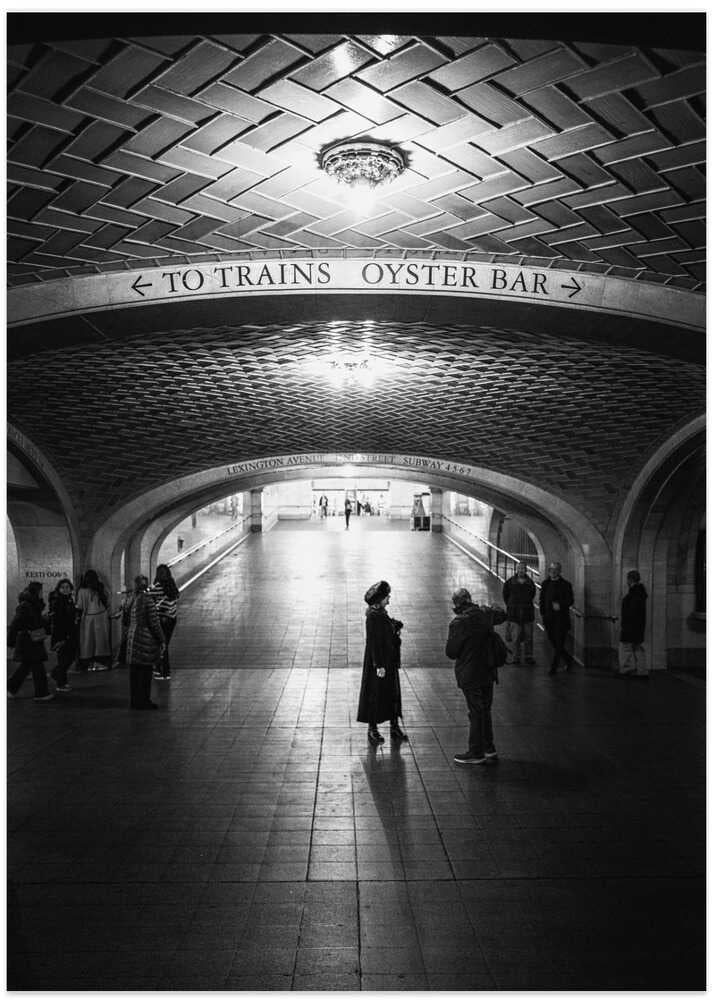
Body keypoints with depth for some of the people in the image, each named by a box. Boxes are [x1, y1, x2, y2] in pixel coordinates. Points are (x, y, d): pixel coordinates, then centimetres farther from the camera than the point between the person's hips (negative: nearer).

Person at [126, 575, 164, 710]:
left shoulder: (131, 600, 5)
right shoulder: (147, 600, -15)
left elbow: (127, 622, 11)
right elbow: (154, 623, -15)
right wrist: (161, 640, -7)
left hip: (132, 638, 7)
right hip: (146, 639, -7)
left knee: (134, 671, 14)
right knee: (145, 671, 2)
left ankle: (134, 700, 22)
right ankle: (143, 701, 7)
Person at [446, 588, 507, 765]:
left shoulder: (458, 623, -20)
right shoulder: (484, 614, -2)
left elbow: (450, 653, -14)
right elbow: (502, 615, 20)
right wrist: (495, 608, 39)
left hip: (470, 674, -6)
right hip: (488, 671, 6)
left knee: (476, 713, 2)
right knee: (485, 710, 18)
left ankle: (476, 753, 13)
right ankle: (489, 749, 28)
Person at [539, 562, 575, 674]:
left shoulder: (565, 584, -2)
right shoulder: (545, 584, 10)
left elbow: (570, 601, -5)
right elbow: (542, 600, 14)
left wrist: (560, 605, -22)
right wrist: (543, 613, 5)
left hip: (561, 618, -4)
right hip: (548, 618, 4)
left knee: (559, 644, -4)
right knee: (554, 644, 9)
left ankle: (554, 667, 3)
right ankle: (569, 660, 29)